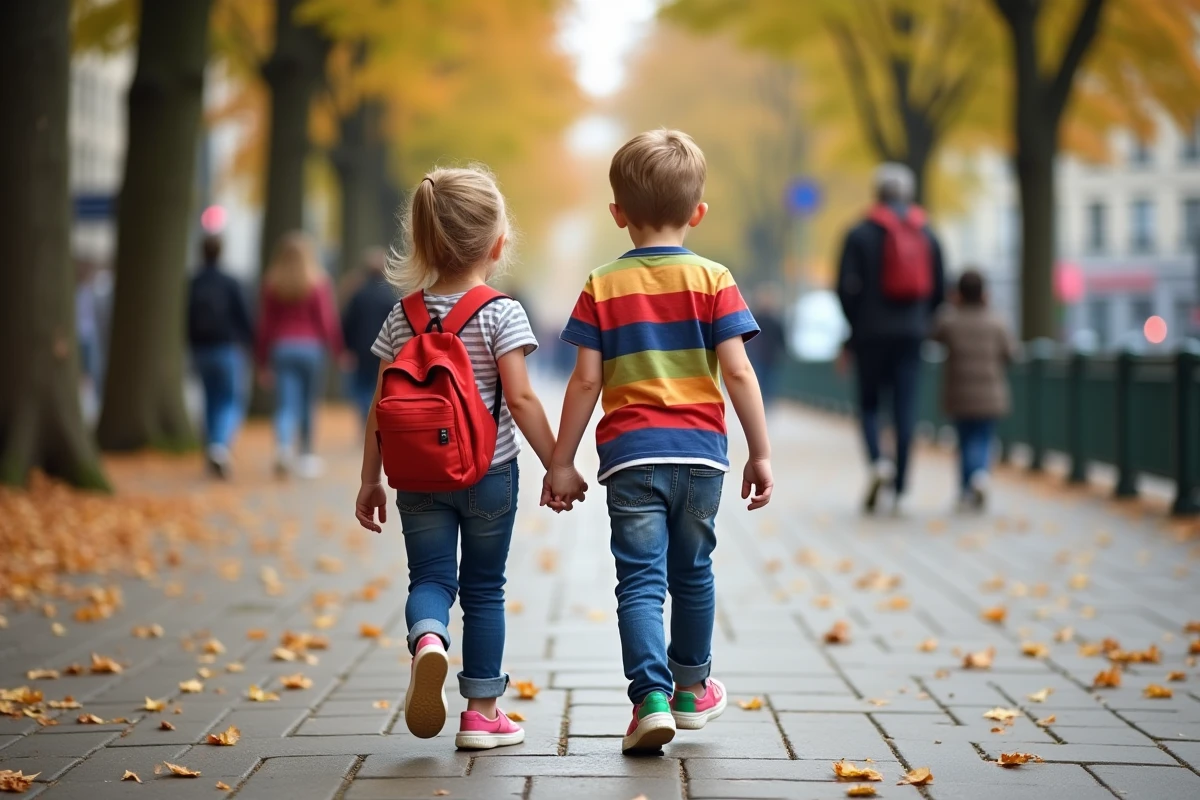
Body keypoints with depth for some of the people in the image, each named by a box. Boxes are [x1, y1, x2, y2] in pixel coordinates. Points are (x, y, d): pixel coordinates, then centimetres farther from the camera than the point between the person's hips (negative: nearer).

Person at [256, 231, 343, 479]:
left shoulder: (271, 283, 4)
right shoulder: (318, 282, -3)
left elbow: (264, 323, 5)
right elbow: (328, 320, -5)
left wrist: (262, 361, 10)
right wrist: (338, 350, 4)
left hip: (281, 347, 1)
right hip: (311, 347, -1)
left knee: (286, 405, -3)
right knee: (308, 404, 10)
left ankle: (284, 447, -27)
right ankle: (306, 456, 18)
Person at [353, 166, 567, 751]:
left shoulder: (404, 315, 2)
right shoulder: (501, 314, -9)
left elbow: (382, 406, 3)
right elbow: (520, 401, -14)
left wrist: (370, 481, 10)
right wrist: (557, 466, -6)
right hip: (489, 474, -2)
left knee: (429, 578, 7)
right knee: (484, 590, 10)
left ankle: (427, 638, -28)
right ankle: (482, 711, 15)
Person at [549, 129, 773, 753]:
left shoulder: (602, 287, 2)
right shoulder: (713, 280, 2)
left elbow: (586, 381, -1)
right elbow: (738, 373, -4)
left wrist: (562, 463, 5)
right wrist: (760, 453, 2)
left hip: (630, 453, -1)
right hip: (700, 450, 1)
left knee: (640, 579, -2)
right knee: (692, 573, 18)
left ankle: (652, 697, -18)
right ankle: (691, 690, 33)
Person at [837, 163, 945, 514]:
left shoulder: (861, 234, -3)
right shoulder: (927, 235, 8)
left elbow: (847, 287, -7)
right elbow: (939, 288, 8)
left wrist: (856, 326, 6)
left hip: (872, 331, -2)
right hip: (911, 334, 3)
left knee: (868, 403, 9)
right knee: (906, 409, 3)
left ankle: (878, 462, -16)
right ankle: (899, 485, 1)